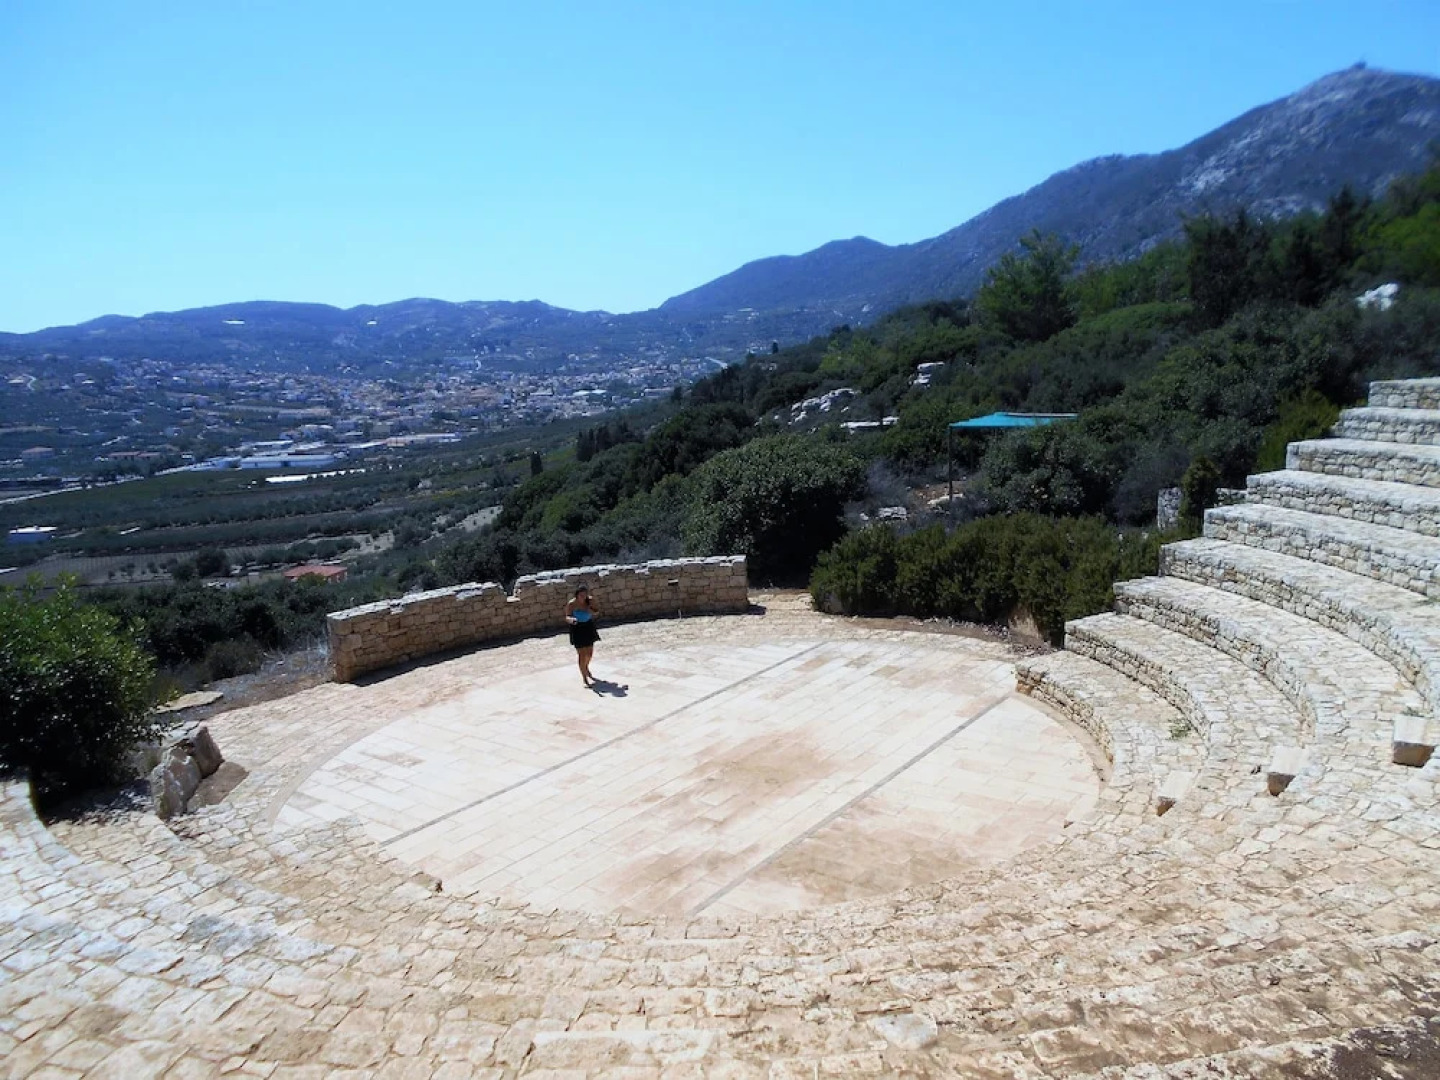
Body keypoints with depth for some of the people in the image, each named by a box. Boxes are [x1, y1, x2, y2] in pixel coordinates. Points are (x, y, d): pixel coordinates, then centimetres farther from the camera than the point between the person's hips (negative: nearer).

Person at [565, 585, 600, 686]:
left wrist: (592, 611, -19)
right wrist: (571, 619, -40)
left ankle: (586, 668, 46)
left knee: (590, 651, 16)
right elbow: (567, 617, -17)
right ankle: (585, 676, 0)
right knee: (582, 653, -7)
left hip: (589, 627, 5)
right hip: (577, 629, -5)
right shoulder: (571, 604, -18)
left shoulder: (590, 601, -7)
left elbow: (597, 612, 3)